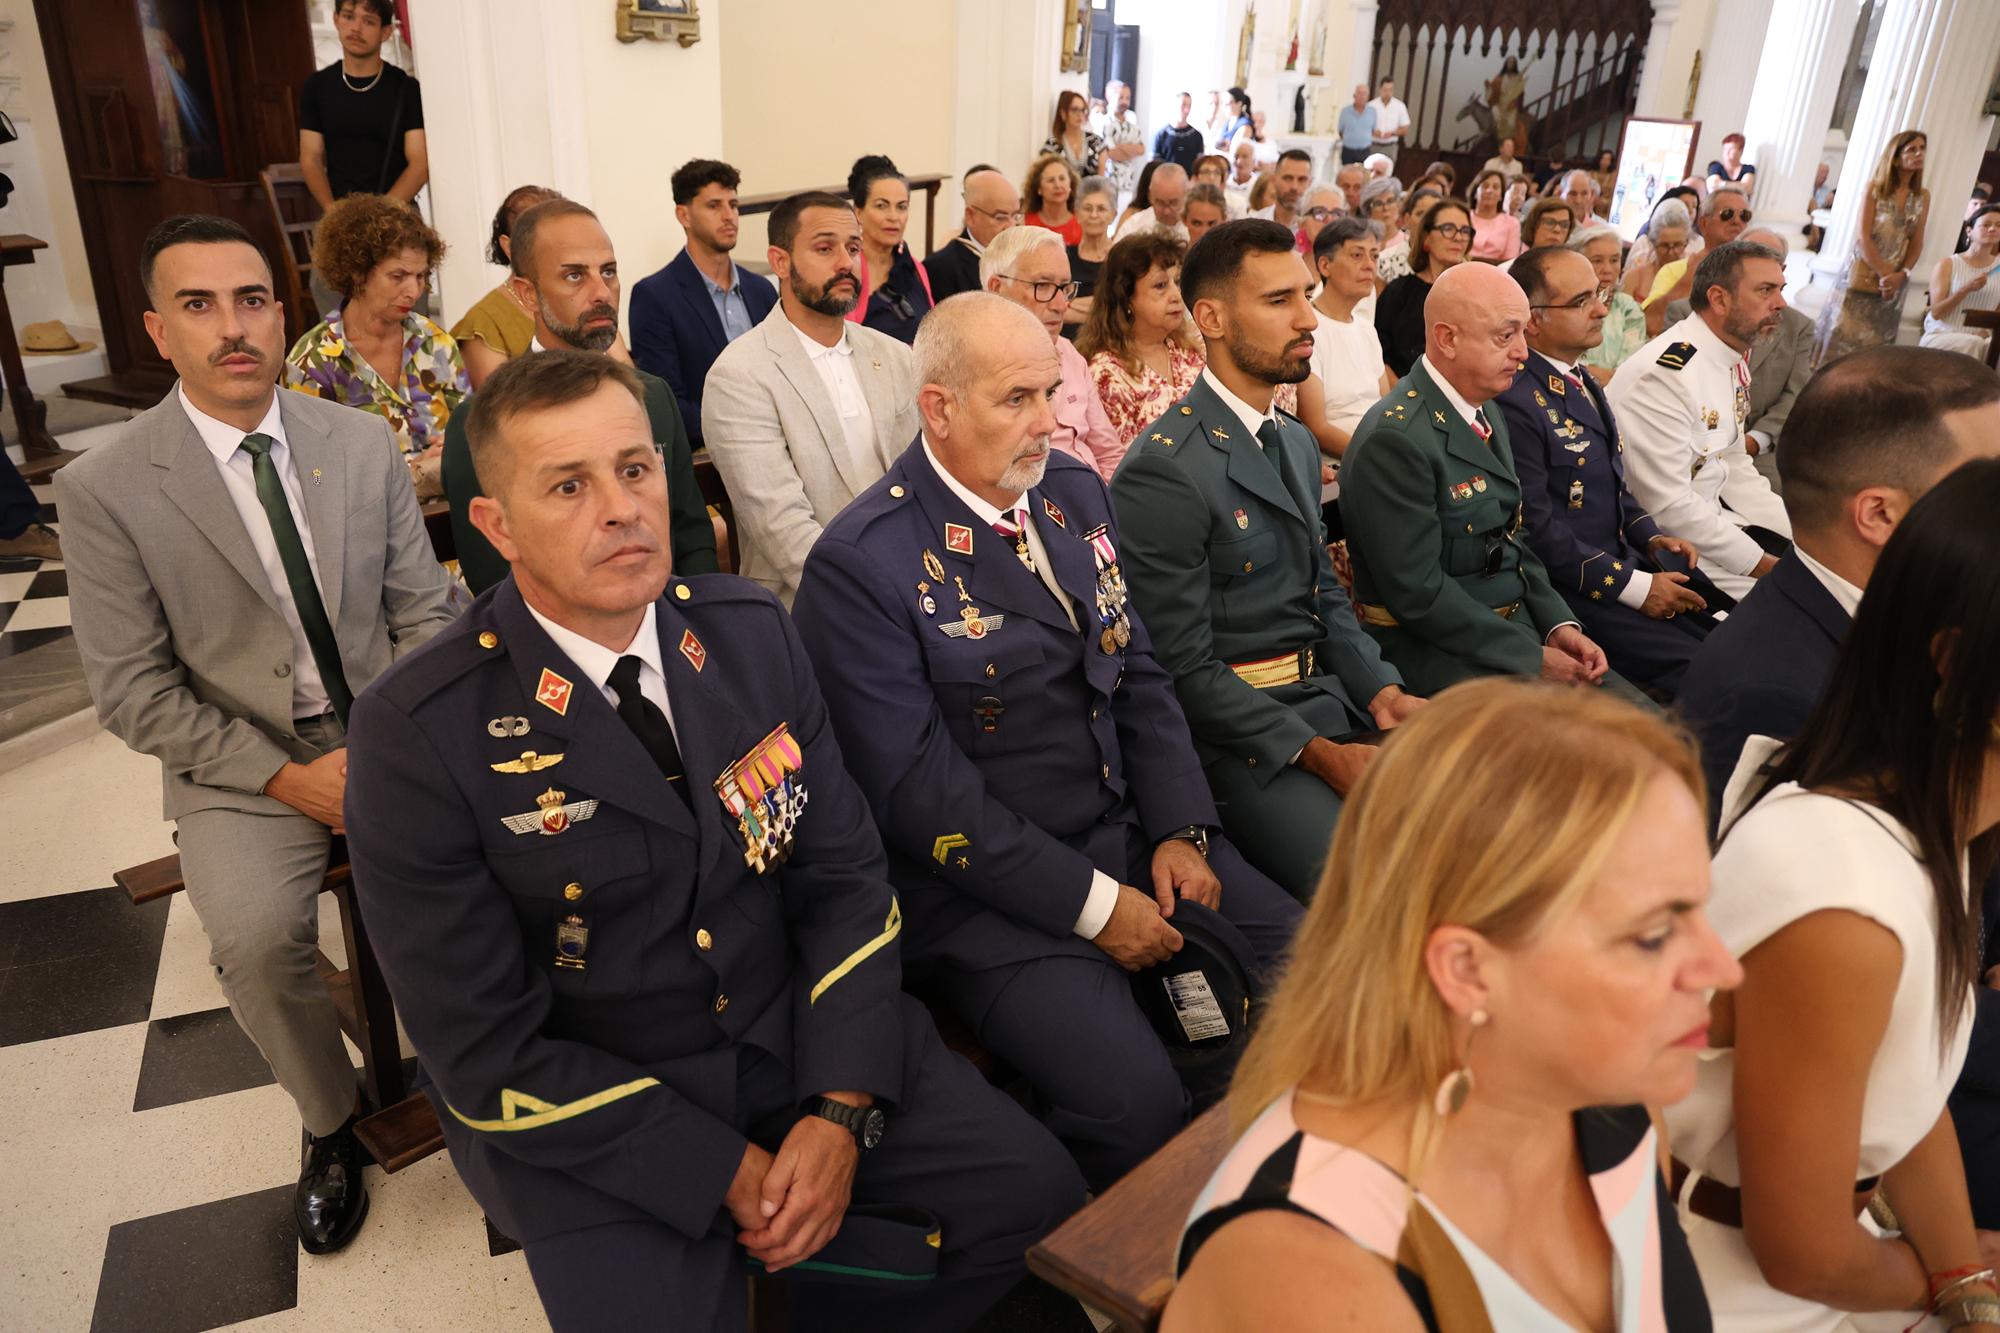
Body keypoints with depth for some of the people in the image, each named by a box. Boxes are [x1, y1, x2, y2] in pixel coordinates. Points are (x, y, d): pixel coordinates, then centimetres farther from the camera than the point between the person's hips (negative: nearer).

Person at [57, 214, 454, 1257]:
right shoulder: (103, 490, -7)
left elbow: (421, 610, 6)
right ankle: (330, 1122, 4)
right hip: (241, 763, -2)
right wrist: (287, 777, -14)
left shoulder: (364, 444, 1)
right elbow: (133, 692, -5)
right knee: (257, 939, -27)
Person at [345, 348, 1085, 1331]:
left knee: (1033, 1193, -5)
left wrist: (841, 1111, -12)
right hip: (585, 1119, -3)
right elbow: (487, 1052, -14)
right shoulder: (417, 737, -16)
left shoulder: (751, 633, -3)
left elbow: (843, 876, -1)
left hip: (795, 1036, 4)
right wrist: (725, 1173, -16)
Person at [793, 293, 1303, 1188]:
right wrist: (1091, 904, -16)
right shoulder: (861, 563, -15)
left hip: (1130, 831, 7)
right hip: (987, 884, -7)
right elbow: (919, 793, -17)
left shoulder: (1075, 493, 8)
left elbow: (1139, 677, 12)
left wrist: (1180, 829, -2)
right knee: (1136, 1106, -23)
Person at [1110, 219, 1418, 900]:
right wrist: (1318, 754, -19)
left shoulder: (1298, 442, 14)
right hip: (1239, 737, -8)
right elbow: (1183, 666, -16)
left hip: (1329, 697, 8)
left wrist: (1382, 691, 1)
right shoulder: (1162, 471, -16)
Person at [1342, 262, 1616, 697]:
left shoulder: (1485, 410, 12)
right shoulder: (1394, 439, -19)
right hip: (1436, 653, -9)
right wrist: (1531, 658, -16)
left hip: (1517, 628, 9)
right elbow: (1419, 593, -21)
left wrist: (1558, 624, 2)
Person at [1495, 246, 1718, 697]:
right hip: (1570, 591, -9)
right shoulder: (1516, 402, -19)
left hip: (1623, 558, 9)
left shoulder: (1580, 380, 13)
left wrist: (1650, 537, 6)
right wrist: (1634, 586, -17)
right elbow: (1536, 529, -20)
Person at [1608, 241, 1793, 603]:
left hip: (1708, 516, 9)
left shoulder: (1733, 363, 7)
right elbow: (1667, 504, -25)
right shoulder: (1666, 373, -23)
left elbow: (1735, 470, 15)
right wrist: (1764, 565, -18)